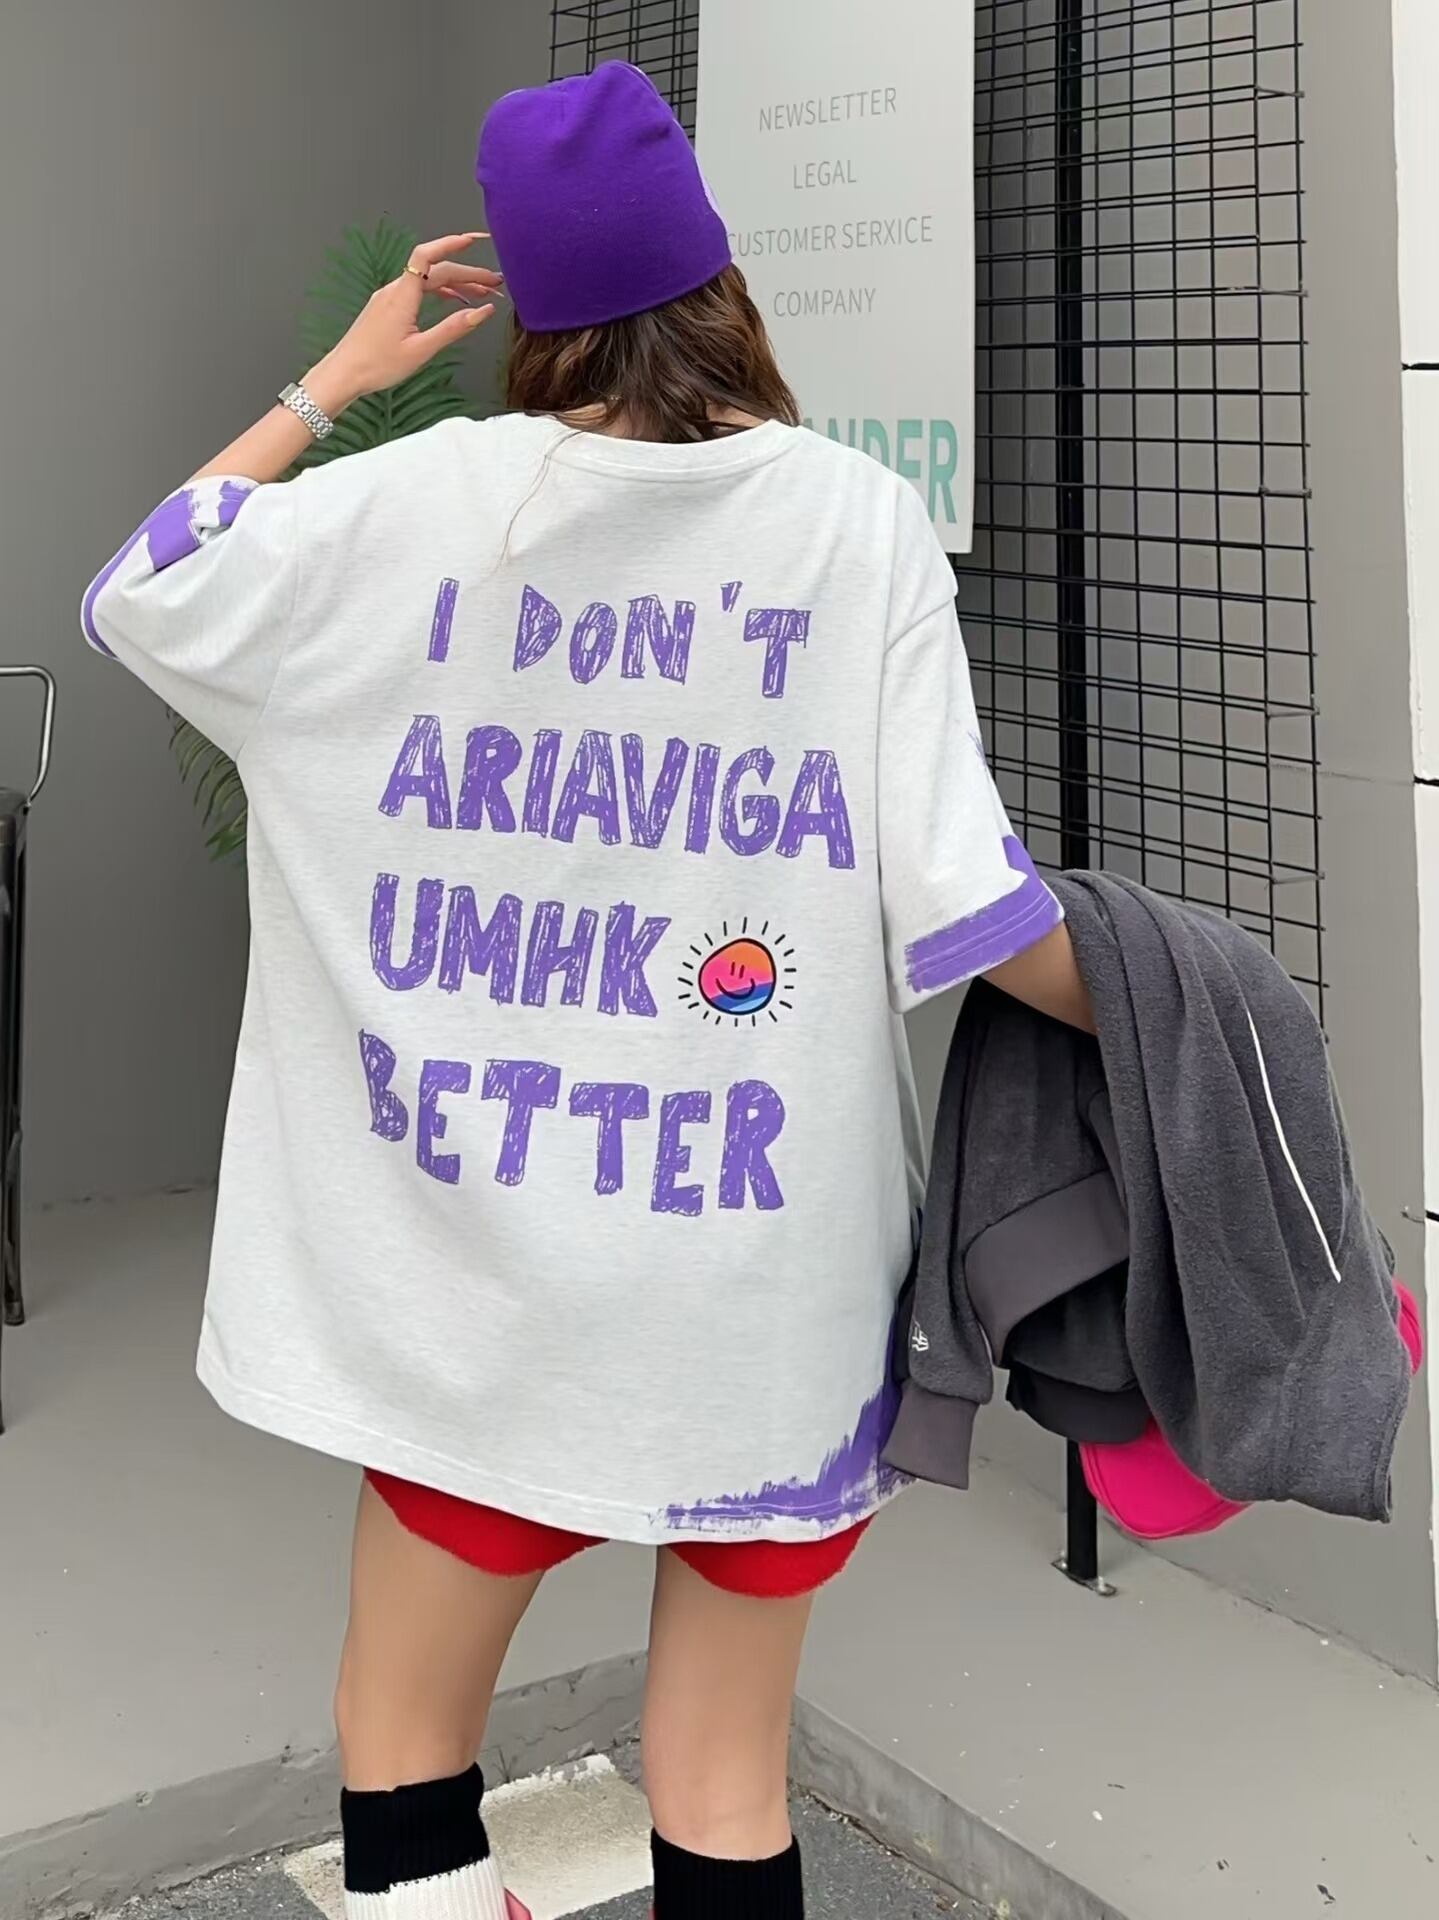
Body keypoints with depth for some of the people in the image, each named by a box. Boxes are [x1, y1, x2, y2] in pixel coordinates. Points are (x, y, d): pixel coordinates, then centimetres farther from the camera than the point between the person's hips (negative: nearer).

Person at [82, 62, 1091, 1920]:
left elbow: (140, 597, 10)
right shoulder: (860, 520, -5)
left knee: (402, 1759, 17)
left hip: (484, 1259, 0)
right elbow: (960, 896, -10)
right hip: (768, 1278, 1)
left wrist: (337, 379, 18)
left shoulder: (426, 499, -4)